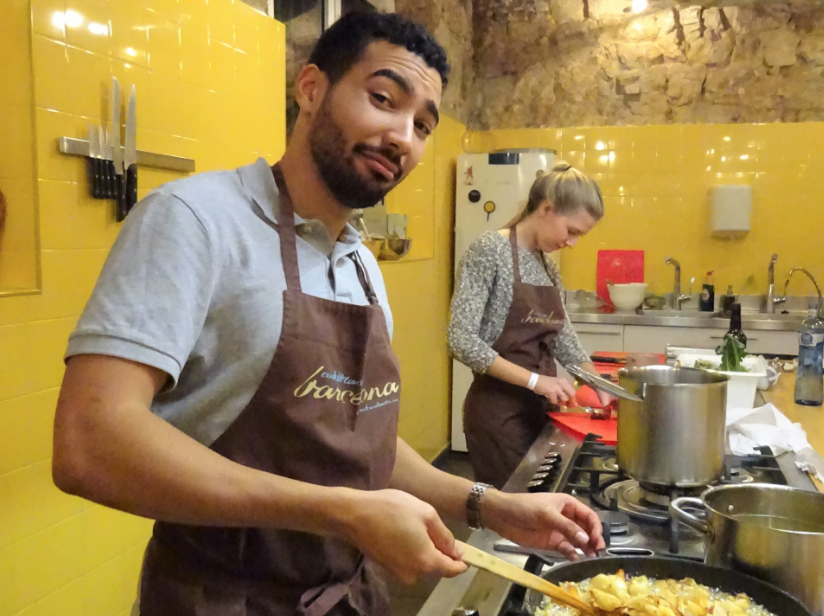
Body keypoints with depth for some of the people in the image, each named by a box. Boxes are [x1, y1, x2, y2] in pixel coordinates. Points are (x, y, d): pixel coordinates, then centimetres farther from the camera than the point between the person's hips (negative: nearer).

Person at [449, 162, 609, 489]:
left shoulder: (548, 267, 10)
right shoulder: (489, 251, -14)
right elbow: (462, 340, -20)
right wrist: (534, 380, -21)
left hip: (541, 408, 8)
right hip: (498, 411, -7)